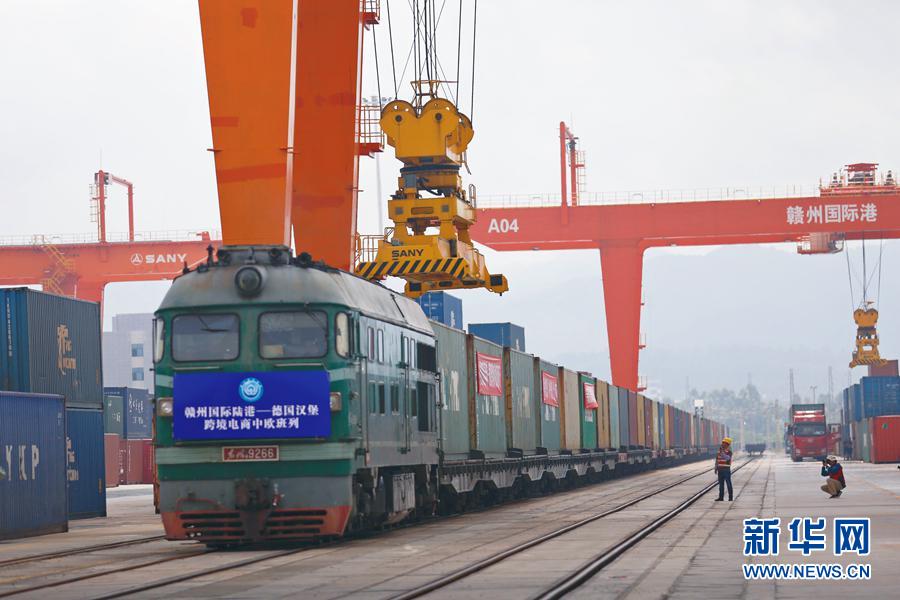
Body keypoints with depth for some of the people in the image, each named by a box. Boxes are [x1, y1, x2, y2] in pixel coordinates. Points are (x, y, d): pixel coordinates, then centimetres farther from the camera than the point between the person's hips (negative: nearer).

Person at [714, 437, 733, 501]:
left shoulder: (729, 451, -7)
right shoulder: (719, 451, 12)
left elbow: (727, 458, -26)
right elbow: (717, 460, 17)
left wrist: (722, 452, -29)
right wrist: (716, 468, 14)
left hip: (726, 469, -6)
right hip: (720, 469, 6)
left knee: (728, 483, -2)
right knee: (721, 484, 7)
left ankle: (730, 497, 3)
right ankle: (721, 497, 10)